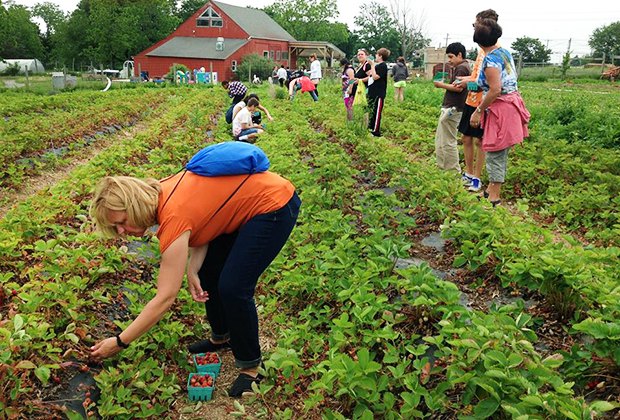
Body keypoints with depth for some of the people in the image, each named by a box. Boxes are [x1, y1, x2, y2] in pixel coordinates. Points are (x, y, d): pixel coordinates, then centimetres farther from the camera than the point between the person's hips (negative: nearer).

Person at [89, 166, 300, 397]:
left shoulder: (173, 216, -28)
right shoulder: (159, 194, -4)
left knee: (233, 287, -12)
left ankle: (250, 366, 8)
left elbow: (165, 298, -26)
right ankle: (221, 337, 34)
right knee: (208, 271, 12)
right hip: (244, 204, 9)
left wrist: (120, 342, -20)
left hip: (275, 206, -9)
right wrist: (193, 269, -13)